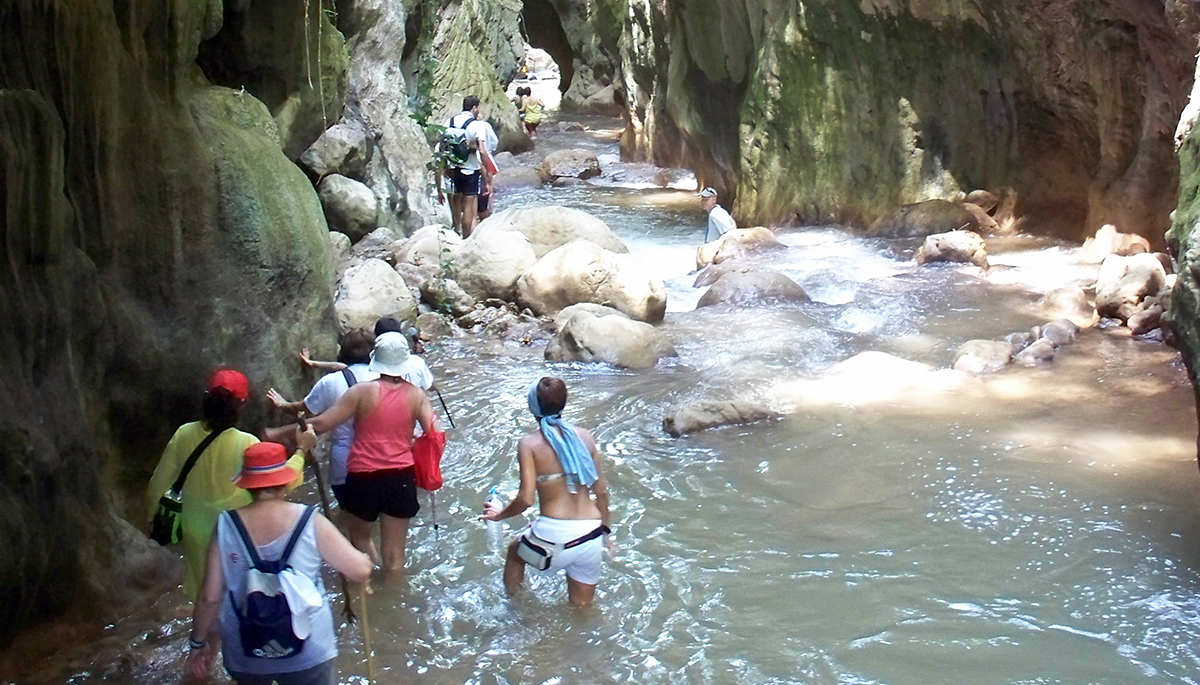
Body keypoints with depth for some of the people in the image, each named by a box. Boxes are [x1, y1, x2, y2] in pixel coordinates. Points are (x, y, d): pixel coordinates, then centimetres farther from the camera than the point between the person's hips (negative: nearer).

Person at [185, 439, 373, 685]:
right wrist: (366, 558, 12)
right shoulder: (310, 522, -14)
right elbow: (361, 570, -11)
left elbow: (210, 596, -7)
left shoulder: (226, 525, -10)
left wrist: (198, 642, 9)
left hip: (244, 654, 2)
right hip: (306, 653, -2)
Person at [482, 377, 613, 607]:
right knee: (582, 606, 28)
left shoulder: (530, 443, -7)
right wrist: (605, 528, 23)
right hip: (590, 537, 3)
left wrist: (500, 514, 7)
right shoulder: (584, 437, 4)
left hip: (554, 538, -3)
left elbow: (526, 499, -12)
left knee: (515, 550, 34)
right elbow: (601, 491, 8)